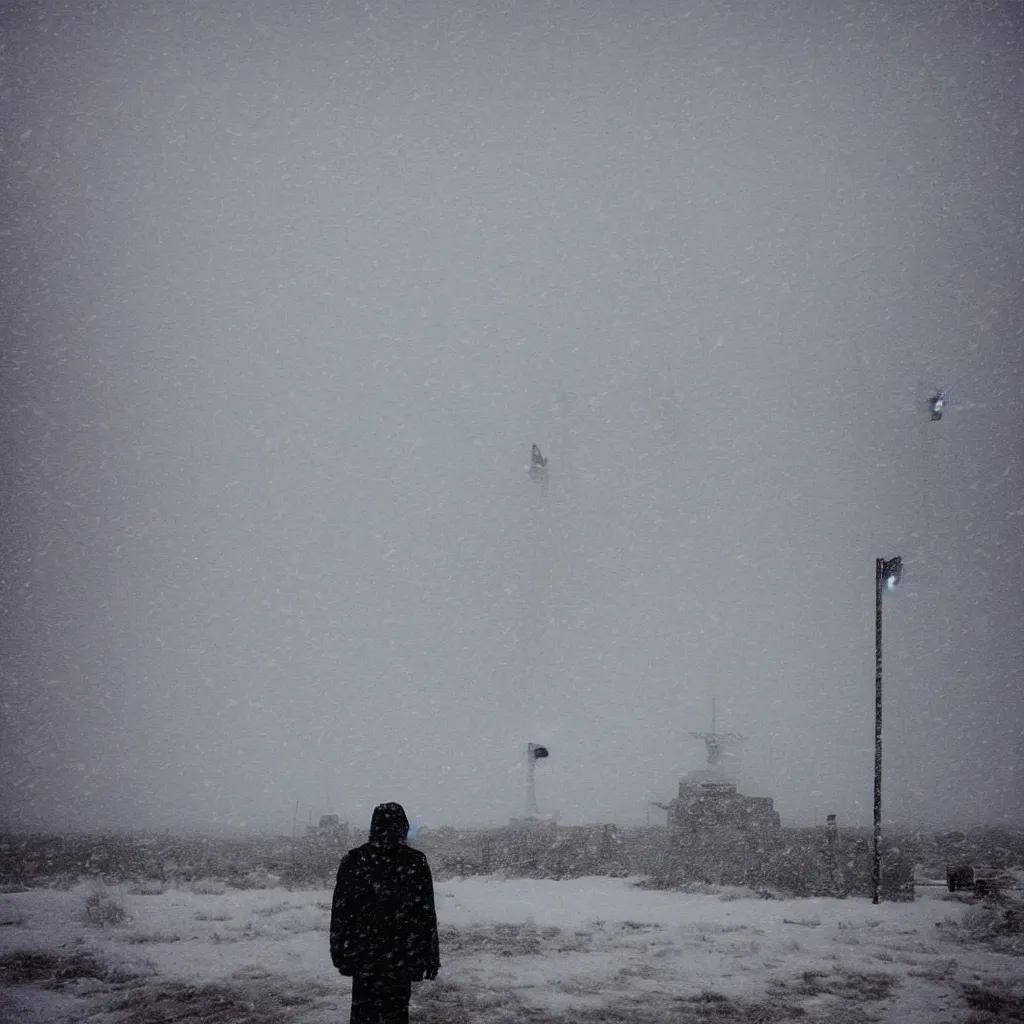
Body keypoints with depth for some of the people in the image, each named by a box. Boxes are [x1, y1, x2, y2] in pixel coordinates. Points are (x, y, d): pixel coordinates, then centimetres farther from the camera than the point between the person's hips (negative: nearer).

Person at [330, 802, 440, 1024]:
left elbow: (340, 911, 0)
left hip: (363, 954, 1)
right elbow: (427, 913, -3)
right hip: (402, 956, -1)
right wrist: (431, 956, 4)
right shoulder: (416, 862, -5)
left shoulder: (353, 859, -2)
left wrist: (339, 951, 9)